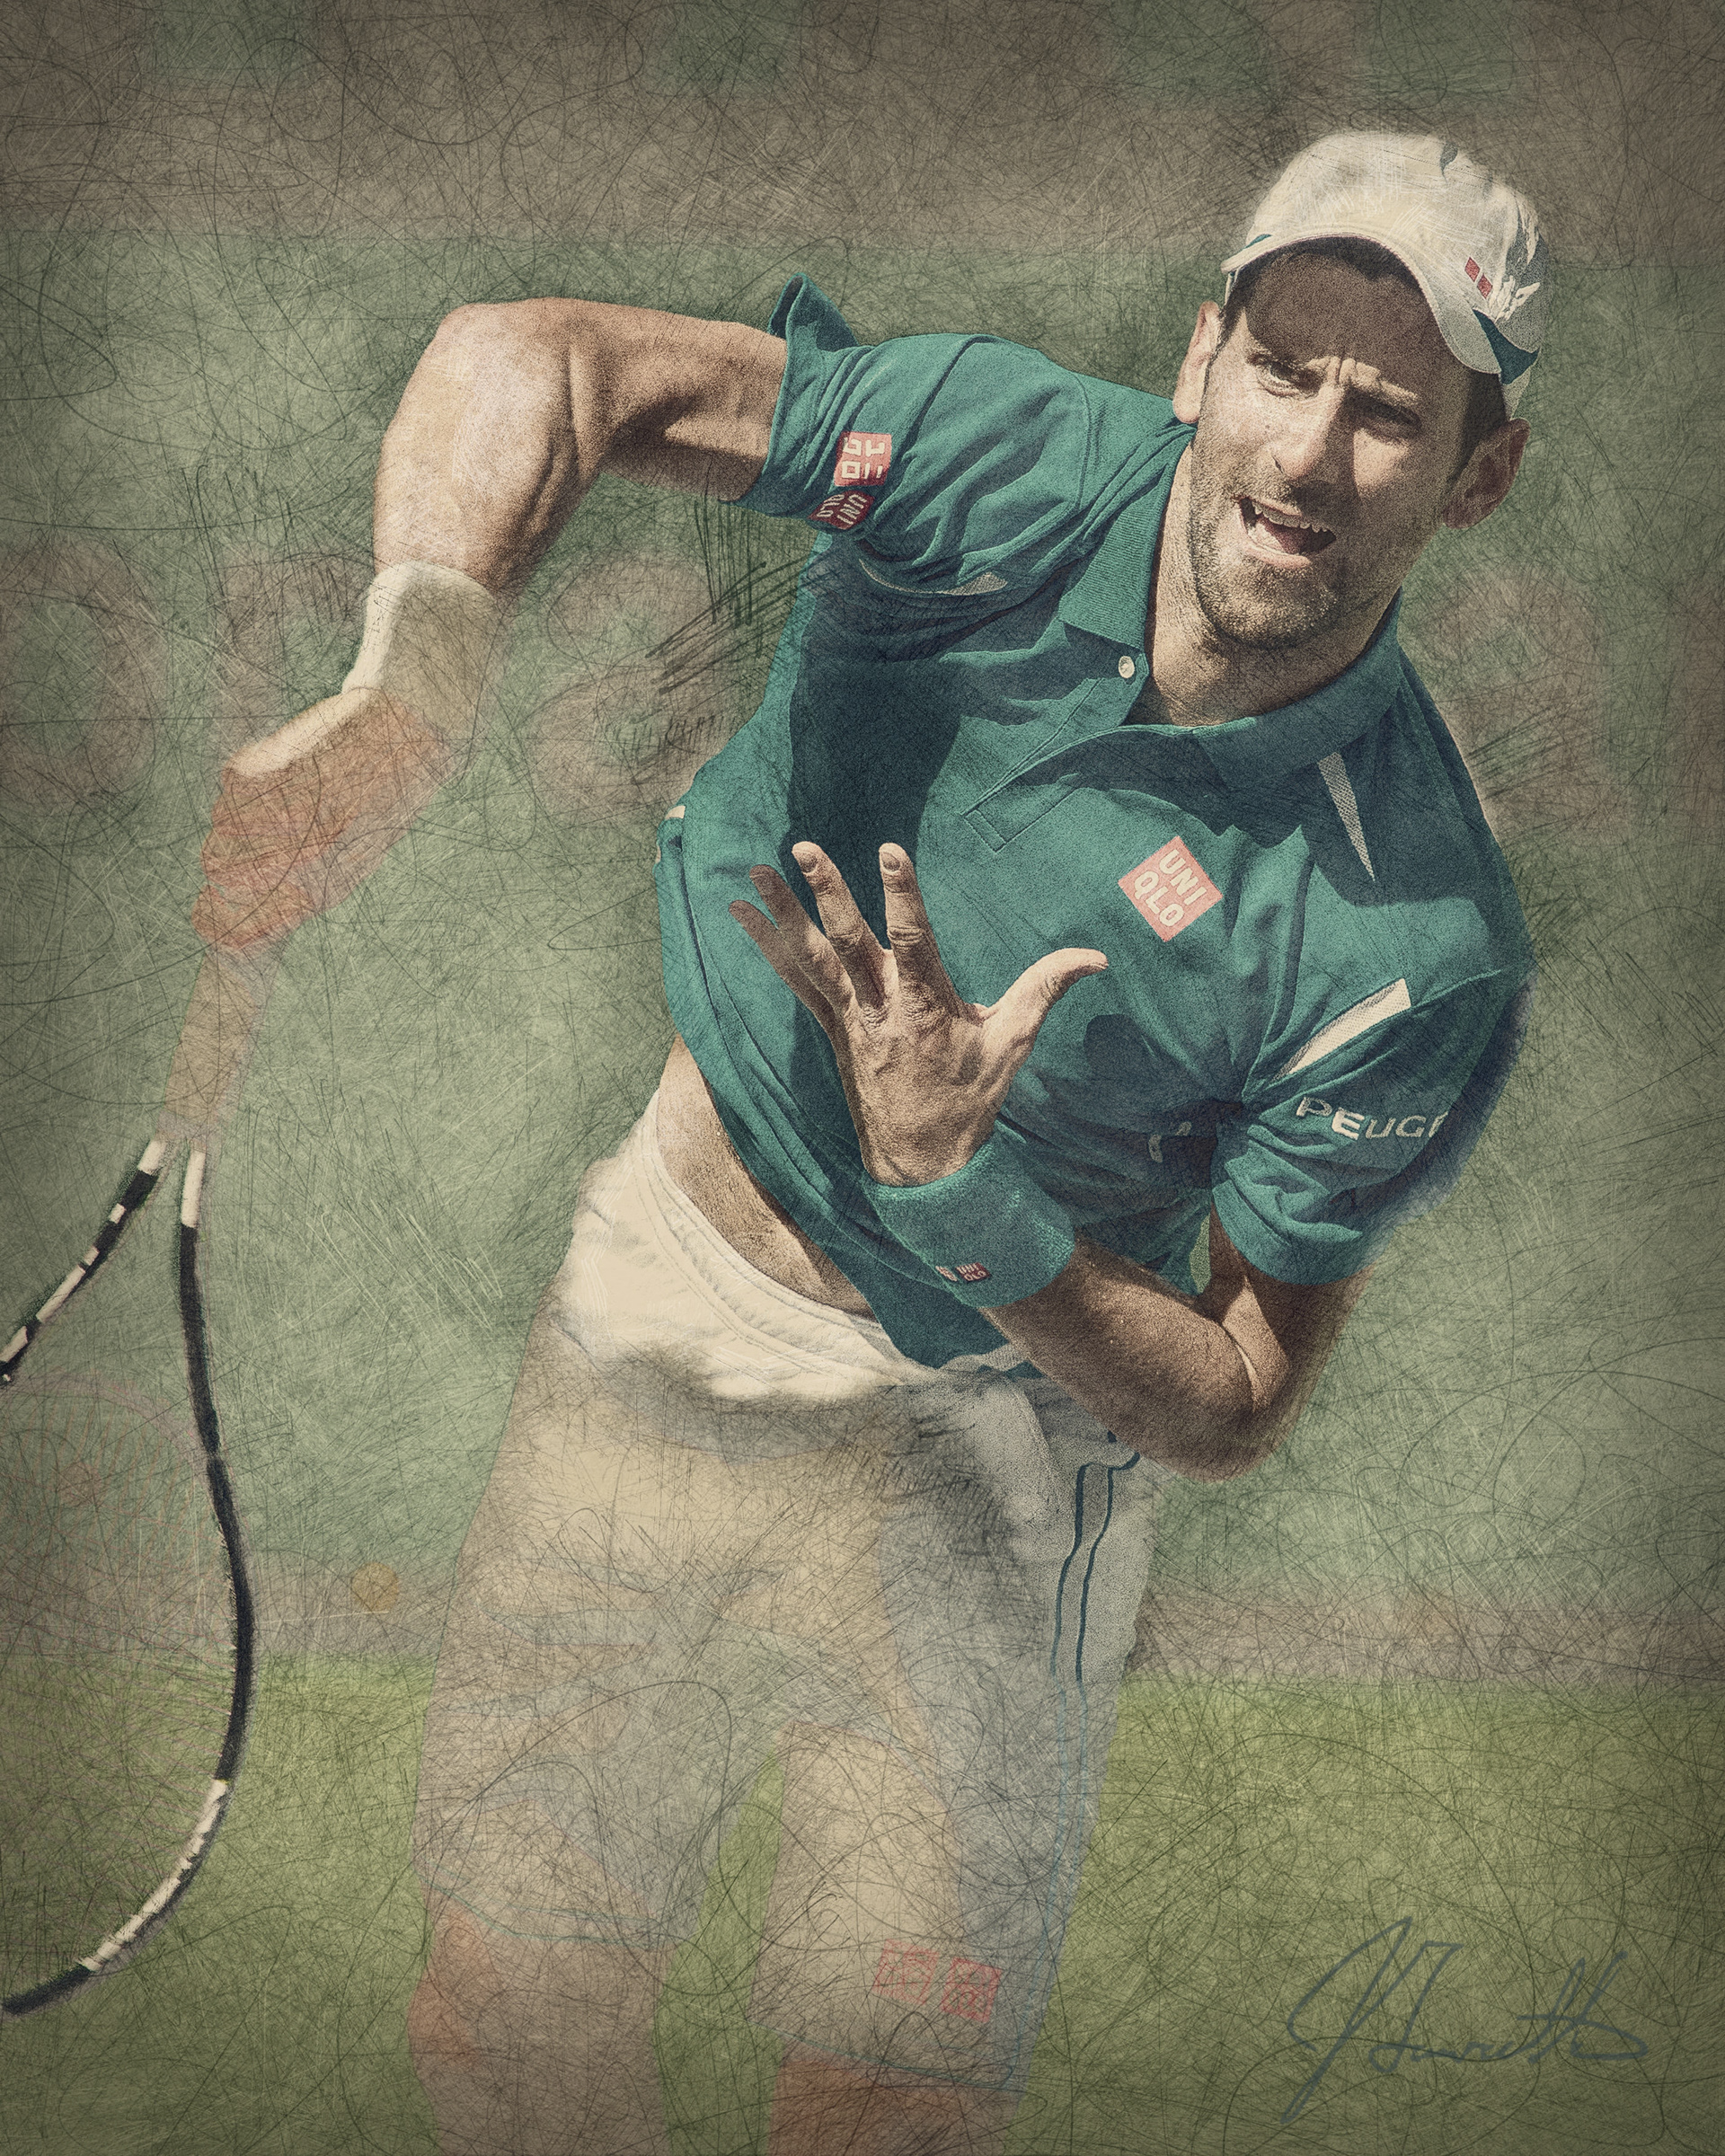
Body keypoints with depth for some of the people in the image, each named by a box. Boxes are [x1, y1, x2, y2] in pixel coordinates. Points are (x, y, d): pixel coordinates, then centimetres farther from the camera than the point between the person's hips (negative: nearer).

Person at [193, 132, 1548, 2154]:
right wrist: (403, 693, -36)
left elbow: (1232, 1414, -15)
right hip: (650, 1323, 2)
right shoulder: (1024, 464, -17)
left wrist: (962, 1192, -31)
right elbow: (534, 356, -19)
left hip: (983, 1430, -2)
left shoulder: (1414, 949, -22)